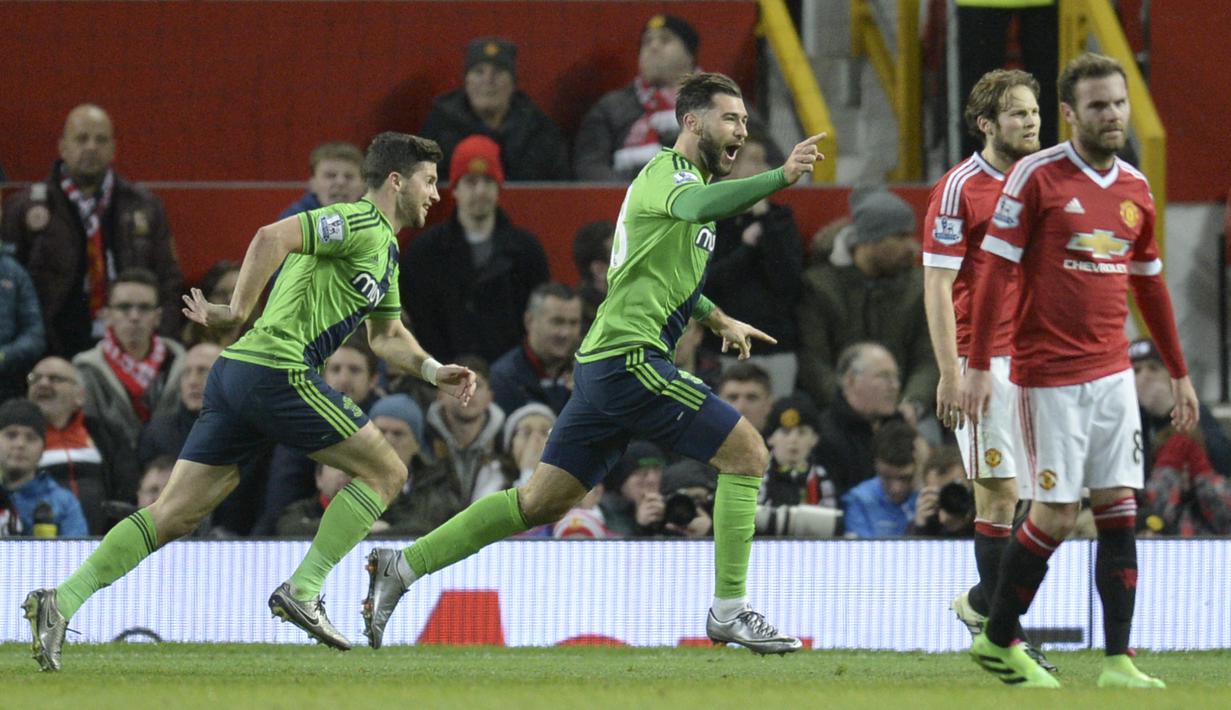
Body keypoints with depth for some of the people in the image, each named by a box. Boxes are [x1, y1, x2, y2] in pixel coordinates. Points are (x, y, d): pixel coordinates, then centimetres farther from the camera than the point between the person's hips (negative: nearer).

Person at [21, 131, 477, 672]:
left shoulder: (386, 250, 26)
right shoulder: (361, 223, -6)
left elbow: (388, 337, 36)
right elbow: (273, 237, -20)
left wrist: (434, 371, 20)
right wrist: (237, 313, -20)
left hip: (238, 369, 9)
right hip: (278, 371, -9)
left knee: (176, 513, 3)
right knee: (385, 471, 1)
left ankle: (61, 601, -8)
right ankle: (302, 591, -2)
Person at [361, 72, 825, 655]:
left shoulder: (686, 178, 22)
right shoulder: (666, 174, -9)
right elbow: (698, 206, -35)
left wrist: (719, 321, 30)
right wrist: (781, 177, -46)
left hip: (603, 366, 10)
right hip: (629, 359, -10)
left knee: (541, 502, 10)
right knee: (747, 453, -8)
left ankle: (401, 567, 10)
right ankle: (728, 612, -6)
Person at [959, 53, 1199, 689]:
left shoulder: (1135, 189, 9)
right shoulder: (1037, 176, -8)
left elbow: (1149, 283, 20)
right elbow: (994, 271, -9)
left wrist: (1178, 373, 21)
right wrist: (977, 366, -13)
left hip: (1112, 372, 5)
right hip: (1050, 376, -5)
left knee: (1118, 510, -1)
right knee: (1056, 514, -4)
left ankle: (1117, 662, 1)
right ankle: (997, 641, 14)